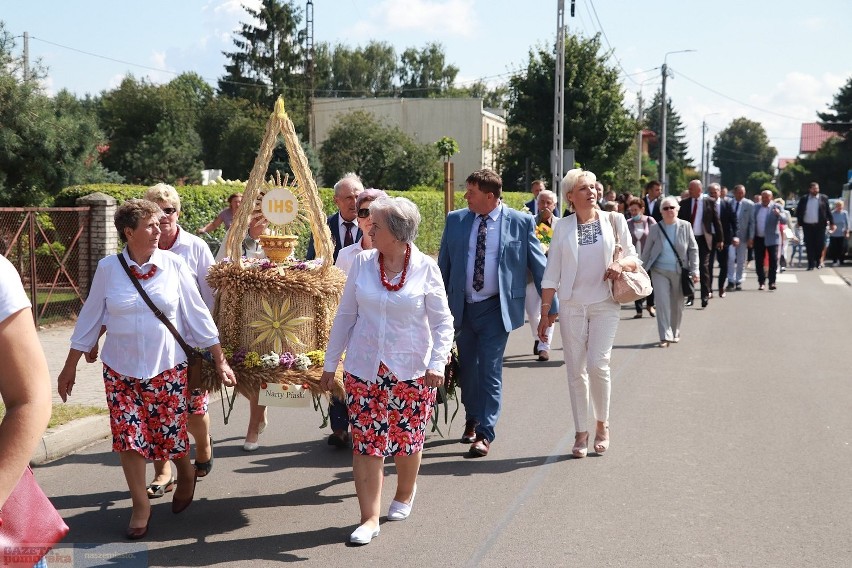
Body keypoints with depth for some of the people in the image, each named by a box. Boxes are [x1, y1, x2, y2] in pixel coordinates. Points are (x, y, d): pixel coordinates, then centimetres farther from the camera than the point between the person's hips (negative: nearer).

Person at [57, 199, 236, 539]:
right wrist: (69, 367, 6)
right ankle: (140, 505, 17)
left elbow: (197, 315, -1)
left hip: (167, 368, -1)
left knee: (170, 434, 5)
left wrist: (220, 361, -2)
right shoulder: (108, 268, -4)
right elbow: (89, 319, 4)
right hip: (121, 370, 1)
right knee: (128, 436, -1)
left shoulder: (173, 265, -5)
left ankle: (186, 474, 38)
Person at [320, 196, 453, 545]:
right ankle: (369, 519, 4)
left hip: (411, 370, -1)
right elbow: (345, 315, 8)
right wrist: (330, 363, 8)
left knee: (408, 439, 10)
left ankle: (405, 493, 38)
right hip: (364, 369, 2)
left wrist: (437, 362, -16)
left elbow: (442, 321, -2)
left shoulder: (425, 268, -6)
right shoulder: (362, 263, 1)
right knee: (365, 444, -2)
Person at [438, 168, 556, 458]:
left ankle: (484, 433, -1)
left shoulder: (521, 222, -4)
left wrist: (549, 303, 1)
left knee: (490, 369, -7)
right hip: (462, 306, 4)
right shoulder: (455, 220, 5)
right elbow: (444, 264, 11)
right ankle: (472, 420, 34)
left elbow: (538, 265, 1)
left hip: (496, 308, -4)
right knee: (467, 367, 13)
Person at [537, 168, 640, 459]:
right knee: (576, 370, 2)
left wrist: (622, 264, -15)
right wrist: (545, 312, 1)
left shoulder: (614, 221, 5)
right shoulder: (562, 227, 5)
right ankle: (581, 434, 12)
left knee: (598, 364, -12)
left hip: (605, 304, -1)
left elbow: (633, 259, 9)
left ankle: (602, 424, 11)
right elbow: (551, 273, 5)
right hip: (572, 306, 1)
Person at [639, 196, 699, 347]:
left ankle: (675, 332, 28)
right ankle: (665, 336, -6)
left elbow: (693, 249, 1)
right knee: (662, 302, -8)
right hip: (659, 271, 0)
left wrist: (694, 270, -4)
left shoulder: (685, 226, -1)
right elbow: (646, 251, 6)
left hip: (679, 271, 0)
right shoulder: (655, 229, -1)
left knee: (677, 304, 10)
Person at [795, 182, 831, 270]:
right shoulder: (804, 199, 7)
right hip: (807, 226, 1)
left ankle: (818, 262, 19)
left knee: (820, 244, 0)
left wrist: (829, 221, -1)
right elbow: (798, 210, 11)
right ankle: (811, 264, 7)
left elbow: (828, 211, 5)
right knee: (809, 245, 1)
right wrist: (799, 221, 4)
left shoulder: (823, 198, 4)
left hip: (819, 225, -1)